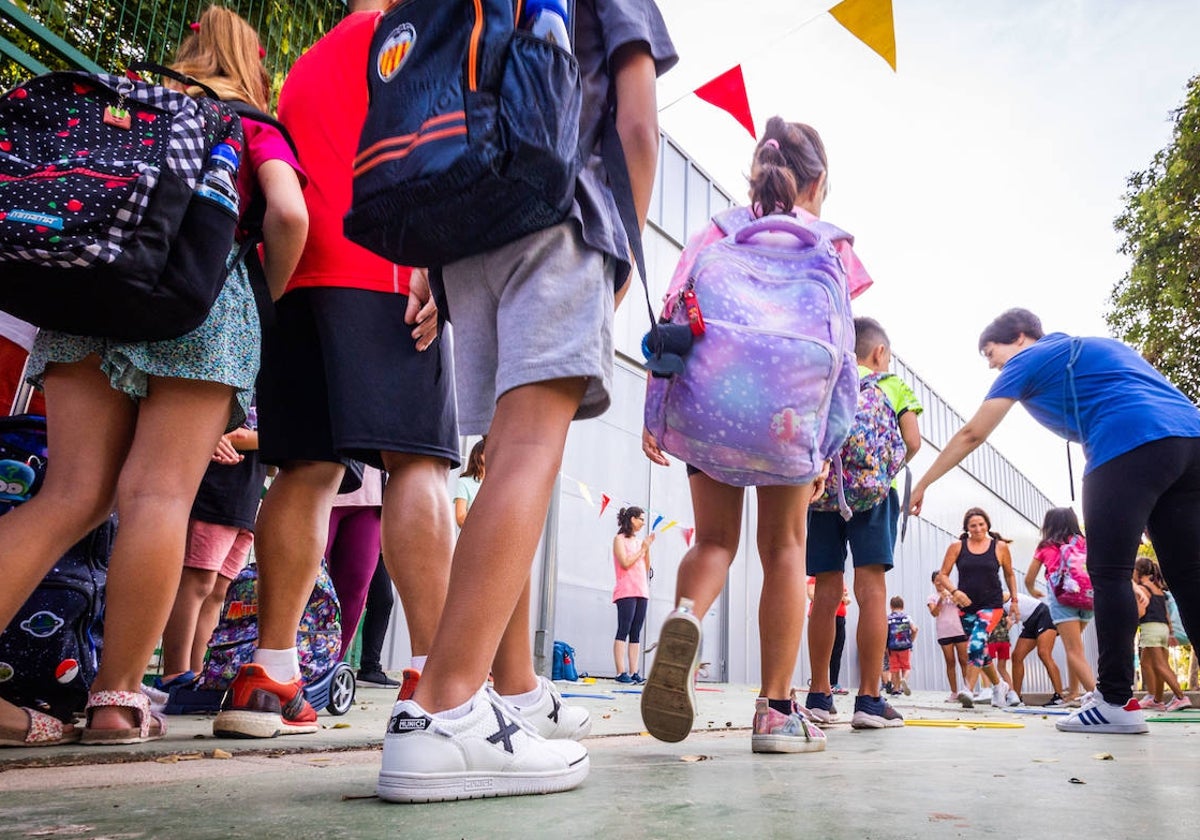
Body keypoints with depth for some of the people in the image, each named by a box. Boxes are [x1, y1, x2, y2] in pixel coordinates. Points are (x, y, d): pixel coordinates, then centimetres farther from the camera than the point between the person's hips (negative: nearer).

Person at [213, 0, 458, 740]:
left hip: (297, 277, 7)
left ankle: (269, 677, -4)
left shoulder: (305, 66, 32)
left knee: (307, 470, 1)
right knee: (417, 463, -13)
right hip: (382, 275, -7)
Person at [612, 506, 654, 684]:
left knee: (636, 634, 2)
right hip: (626, 591, -7)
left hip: (642, 592, 7)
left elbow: (646, 568, 18)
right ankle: (621, 673, -14)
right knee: (624, 631, -11)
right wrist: (642, 548, -4)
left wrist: (647, 548, 7)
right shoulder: (620, 539, 1)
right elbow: (625, 563, -11)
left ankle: (633, 673, 0)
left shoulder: (639, 541, 20)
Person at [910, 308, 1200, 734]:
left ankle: (1117, 701, -7)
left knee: (1109, 573, -5)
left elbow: (972, 433, 12)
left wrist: (922, 483, 19)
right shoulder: (1097, 347, 33)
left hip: (1130, 444, -8)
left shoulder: (1029, 359, 12)